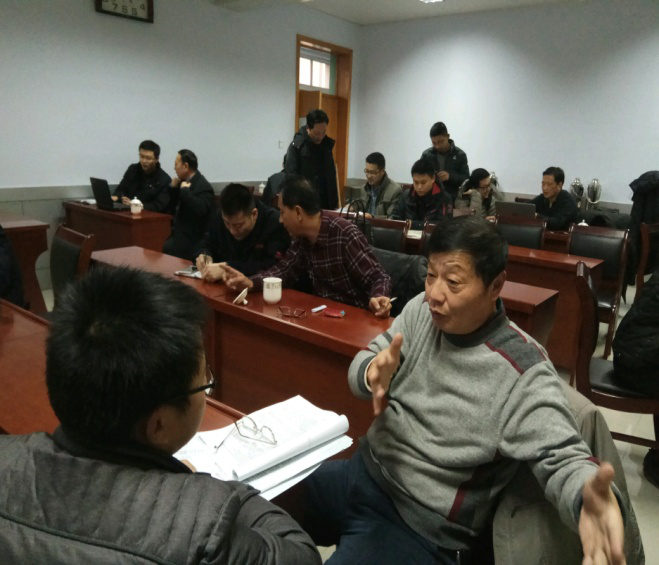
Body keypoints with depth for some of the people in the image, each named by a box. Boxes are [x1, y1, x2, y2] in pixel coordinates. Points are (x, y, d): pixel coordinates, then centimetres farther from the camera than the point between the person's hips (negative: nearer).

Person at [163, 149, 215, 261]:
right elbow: (173, 207, 19)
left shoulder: (203, 186, -17)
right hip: (180, 234, 9)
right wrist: (173, 188, 2)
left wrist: (185, 190, -25)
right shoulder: (184, 182, 10)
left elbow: (199, 209, -35)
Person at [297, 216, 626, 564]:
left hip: (417, 526, -6)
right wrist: (371, 374, -25)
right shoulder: (422, 310, -2)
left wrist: (589, 496, -47)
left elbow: (560, 456, -23)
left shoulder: (521, 373, -21)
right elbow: (363, 366, 0)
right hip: (362, 472, 6)